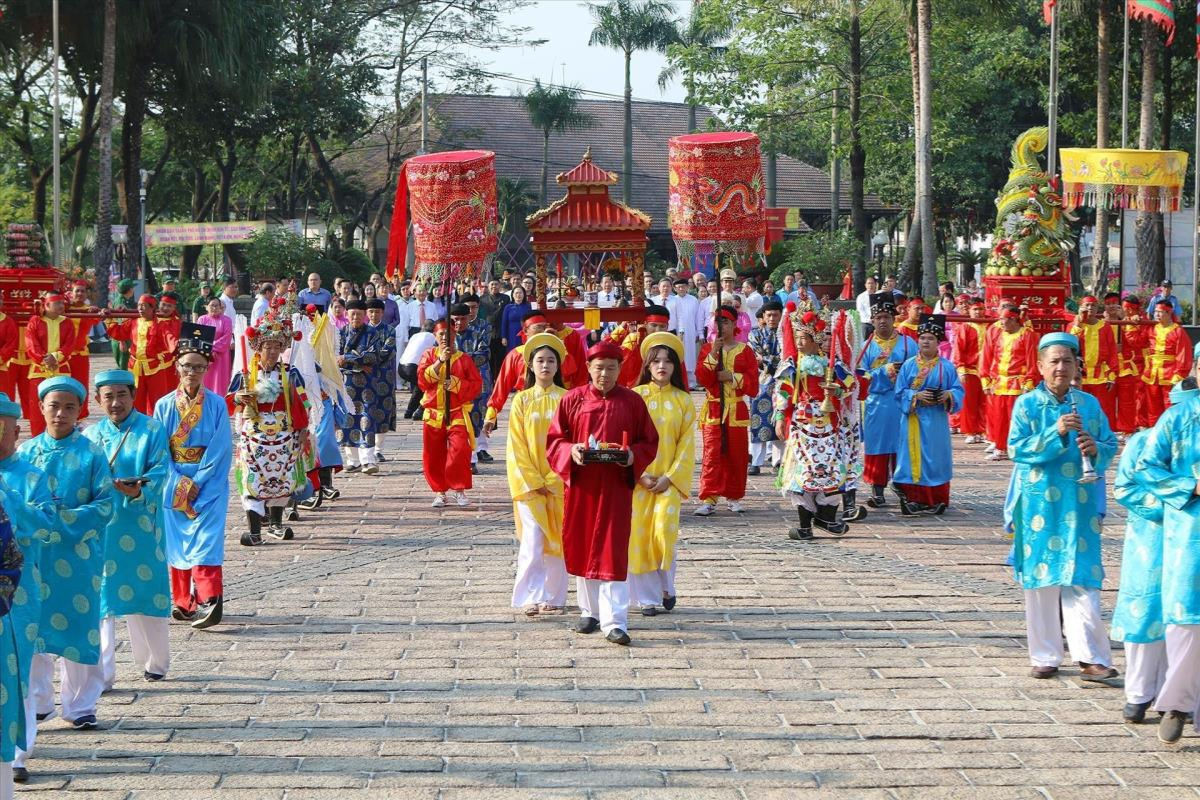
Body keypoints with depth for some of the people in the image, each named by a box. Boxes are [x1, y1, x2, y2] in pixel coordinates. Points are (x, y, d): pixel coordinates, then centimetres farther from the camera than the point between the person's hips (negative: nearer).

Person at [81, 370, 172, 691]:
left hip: (140, 528, -2)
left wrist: (138, 490, -28)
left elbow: (159, 472, -9)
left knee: (146, 594, 7)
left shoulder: (152, 430, 1)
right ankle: (101, 673, 0)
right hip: (100, 528, 2)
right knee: (100, 598, -3)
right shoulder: (90, 435, 10)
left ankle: (155, 661, 27)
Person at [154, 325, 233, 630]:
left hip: (209, 485, -2)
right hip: (173, 485, 2)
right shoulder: (164, 406, 2)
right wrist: (180, 484, -10)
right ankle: (183, 602, 15)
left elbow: (221, 450, -6)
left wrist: (196, 484, -12)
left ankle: (209, 600, -19)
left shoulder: (216, 404, -3)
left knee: (205, 541, -12)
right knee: (176, 543, 6)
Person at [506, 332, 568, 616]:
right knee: (532, 542, -9)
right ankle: (531, 598, -8)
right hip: (528, 483, -1)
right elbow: (516, 444, 1)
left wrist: (553, 479, -8)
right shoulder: (522, 400, 3)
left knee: (557, 541, 4)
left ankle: (554, 598, 13)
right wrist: (533, 481, -8)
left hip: (560, 483, 1)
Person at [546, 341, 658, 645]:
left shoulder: (632, 401, 2)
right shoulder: (573, 400, 3)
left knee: (613, 551, -7)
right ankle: (590, 611, 25)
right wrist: (570, 451, -16)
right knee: (582, 548, 9)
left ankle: (614, 622, -9)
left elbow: (650, 442, 7)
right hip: (581, 485, 2)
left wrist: (633, 455, -13)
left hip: (616, 486, -2)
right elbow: (553, 440, 4)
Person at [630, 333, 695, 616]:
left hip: (669, 478, 0)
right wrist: (641, 474, -9)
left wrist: (670, 477, -8)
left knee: (664, 531, -14)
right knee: (639, 534, -3)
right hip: (639, 478, 0)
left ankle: (667, 587, 8)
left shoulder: (683, 400, 5)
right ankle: (647, 597, 8)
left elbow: (687, 442, 3)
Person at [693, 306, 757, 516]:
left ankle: (734, 497, 18)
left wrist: (733, 377, -13)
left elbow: (753, 384, 1)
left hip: (737, 411, 1)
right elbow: (701, 378, -6)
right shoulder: (707, 349, 7)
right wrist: (713, 355, -15)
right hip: (713, 410, -1)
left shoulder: (745, 351, 5)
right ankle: (708, 500, -9)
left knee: (736, 456, 5)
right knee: (712, 454, -8)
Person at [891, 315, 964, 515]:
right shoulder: (909, 365, 3)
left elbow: (958, 390, 2)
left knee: (936, 458, 3)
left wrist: (949, 395, -19)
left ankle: (935, 500, 9)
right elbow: (900, 392, 0)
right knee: (914, 458, -2)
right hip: (914, 419, 0)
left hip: (937, 421, 0)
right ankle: (913, 500, 1)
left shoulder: (947, 367, 3)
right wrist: (916, 396, -17)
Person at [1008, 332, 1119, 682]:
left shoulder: (1089, 404, 8)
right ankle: (1045, 656, 13)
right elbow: (1017, 449, -8)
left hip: (1080, 505, 1)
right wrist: (1055, 433, -19)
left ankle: (1091, 657, -6)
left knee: (1082, 580, -5)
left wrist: (1096, 449, -12)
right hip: (1040, 504, -1)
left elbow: (1110, 446, 10)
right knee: (1041, 579, 3)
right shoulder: (1027, 404, 1)